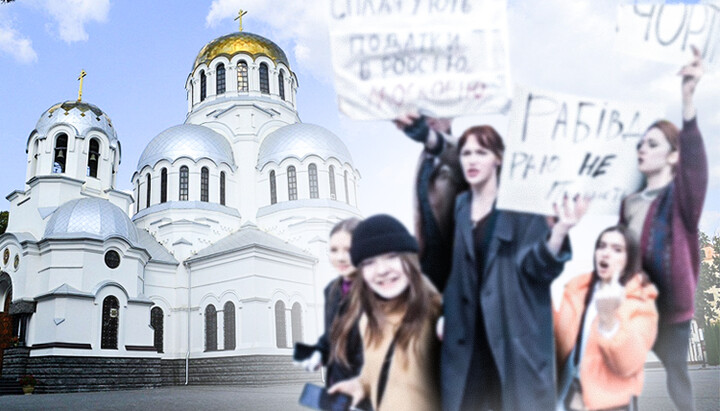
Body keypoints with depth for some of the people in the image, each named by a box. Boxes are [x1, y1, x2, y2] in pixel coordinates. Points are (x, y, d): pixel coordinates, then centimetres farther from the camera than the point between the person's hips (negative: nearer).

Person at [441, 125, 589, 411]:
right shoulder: (461, 206, 10)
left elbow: (538, 266, -12)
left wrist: (559, 231, -28)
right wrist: (445, 315, 8)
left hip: (516, 332, -4)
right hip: (467, 335, 4)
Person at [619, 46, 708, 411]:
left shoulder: (682, 196, -5)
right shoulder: (631, 201, 12)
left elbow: (694, 160, -25)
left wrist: (688, 97, -39)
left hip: (669, 307, -5)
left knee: (671, 379, 1)